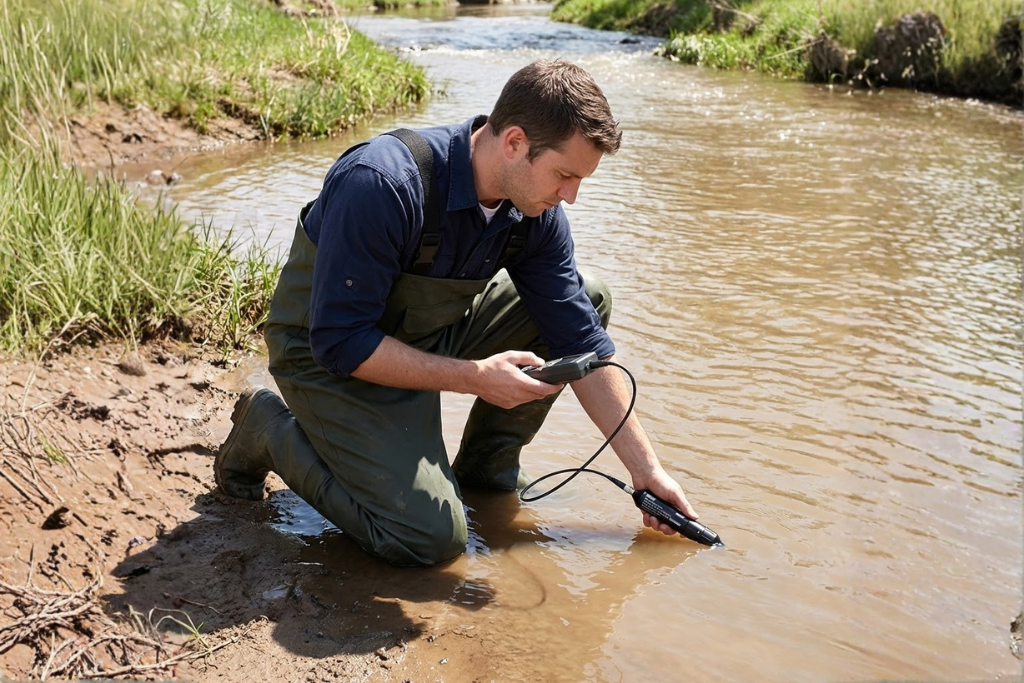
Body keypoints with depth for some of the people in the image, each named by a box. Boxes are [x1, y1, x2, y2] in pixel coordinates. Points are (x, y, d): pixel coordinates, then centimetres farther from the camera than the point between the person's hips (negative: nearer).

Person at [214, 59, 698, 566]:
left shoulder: (536, 211, -11)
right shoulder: (381, 185, -32)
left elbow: (581, 342, -5)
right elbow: (340, 341, -29)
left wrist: (646, 469, -6)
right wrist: (474, 377, -29)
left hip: (430, 334, 7)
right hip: (330, 361, -7)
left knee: (588, 300, -3)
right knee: (431, 537, -19)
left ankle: (487, 465, 10)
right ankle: (271, 429, 2)